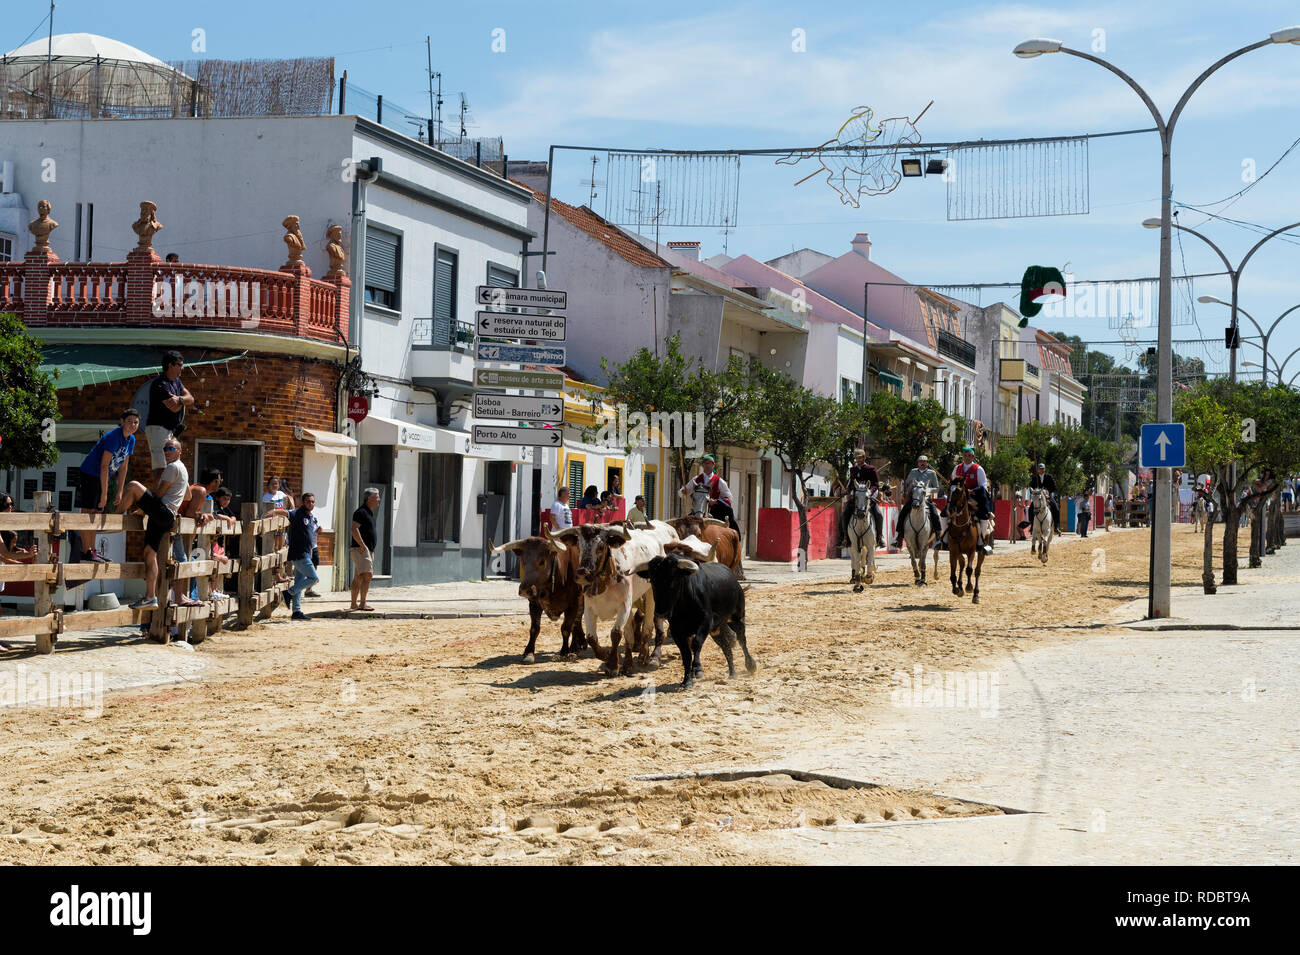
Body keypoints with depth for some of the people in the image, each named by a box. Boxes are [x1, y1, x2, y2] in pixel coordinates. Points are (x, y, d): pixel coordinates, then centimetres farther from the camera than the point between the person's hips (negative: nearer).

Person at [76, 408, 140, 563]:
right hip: (90, 474, -9)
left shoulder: (131, 439, 3)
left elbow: (123, 466, 9)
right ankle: (86, 551, -8)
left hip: (103, 478, 9)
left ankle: (92, 549, 18)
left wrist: (119, 492, 8)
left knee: (96, 512, 12)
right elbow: (104, 465, -23)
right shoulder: (113, 436, -23)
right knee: (87, 512, -7)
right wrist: (104, 493, -22)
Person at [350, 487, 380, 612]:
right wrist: (363, 546, -22)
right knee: (367, 575, -16)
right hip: (360, 549, -10)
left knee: (358, 578, 11)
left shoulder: (369, 513, 19)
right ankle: (362, 603, -19)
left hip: (367, 550, 10)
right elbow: (354, 530, -21)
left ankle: (354, 604, 13)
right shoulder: (361, 512, -12)